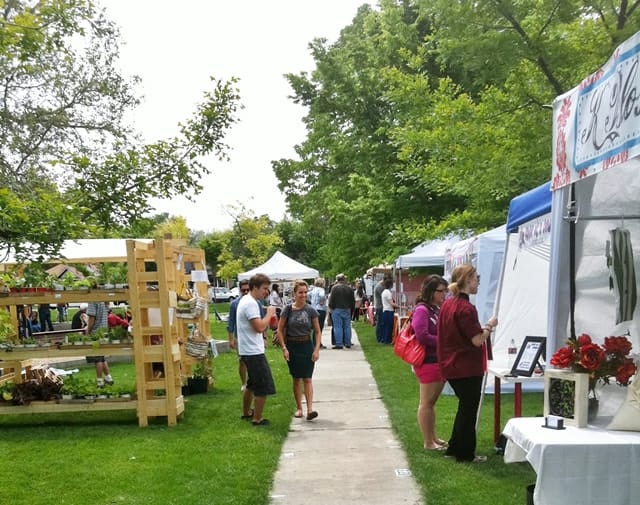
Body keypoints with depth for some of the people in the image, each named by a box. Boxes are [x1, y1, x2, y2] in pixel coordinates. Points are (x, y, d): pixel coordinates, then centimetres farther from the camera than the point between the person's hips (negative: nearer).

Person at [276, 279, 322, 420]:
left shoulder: (311, 310, -3)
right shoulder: (288, 310, -4)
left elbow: (317, 332, 2)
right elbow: (280, 330, 0)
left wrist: (317, 349, -6)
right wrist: (284, 348, -7)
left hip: (307, 346, 0)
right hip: (292, 346, 1)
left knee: (307, 378, -6)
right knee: (296, 378, 9)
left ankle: (310, 409, -10)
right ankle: (299, 408, 19)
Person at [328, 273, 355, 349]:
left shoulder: (334, 288, -7)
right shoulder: (349, 289, 7)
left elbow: (331, 300, -9)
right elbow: (353, 301, 12)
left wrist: (331, 308, 3)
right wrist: (351, 310, 20)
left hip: (337, 309, -4)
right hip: (347, 310, 4)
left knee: (338, 327, -3)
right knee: (347, 327, 10)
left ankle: (339, 344, -6)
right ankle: (347, 343, 14)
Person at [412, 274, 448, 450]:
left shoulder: (439, 309, 11)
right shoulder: (421, 310, -15)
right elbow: (422, 336, -23)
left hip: (440, 361, 9)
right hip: (428, 362, -9)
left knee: (431, 402, 18)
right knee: (426, 403, 0)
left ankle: (433, 437, 29)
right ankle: (427, 442, 8)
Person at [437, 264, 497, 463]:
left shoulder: (448, 303, 7)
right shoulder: (466, 308, -21)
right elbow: (477, 340, -22)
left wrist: (484, 328, 16)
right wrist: (489, 326, -6)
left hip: (452, 366, 9)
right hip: (468, 368, -9)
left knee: (465, 407, 22)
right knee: (469, 410, 6)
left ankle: (454, 448, 30)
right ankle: (465, 453, 17)